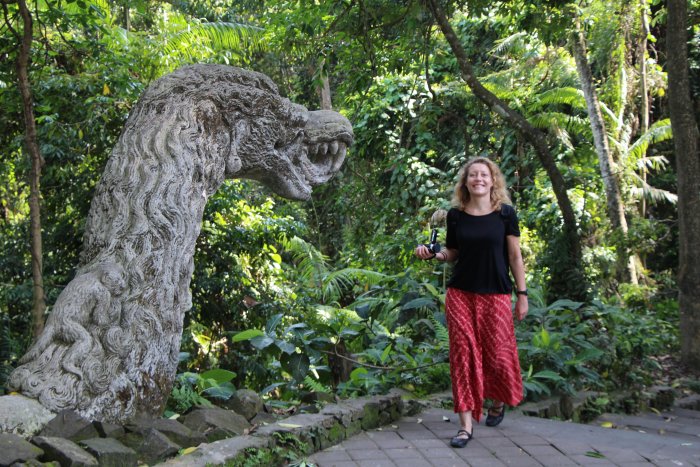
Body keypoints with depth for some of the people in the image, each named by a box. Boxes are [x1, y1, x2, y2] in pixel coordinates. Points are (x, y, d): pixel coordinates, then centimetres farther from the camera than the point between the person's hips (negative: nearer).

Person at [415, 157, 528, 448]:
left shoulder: (505, 213, -2)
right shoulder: (456, 215, 3)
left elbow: (515, 256, 0)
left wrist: (522, 294, -1)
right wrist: (433, 254, -6)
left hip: (495, 295, -1)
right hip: (460, 294, 2)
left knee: (497, 354, 0)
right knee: (463, 355, -1)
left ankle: (498, 401, 33)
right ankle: (466, 424, 5)